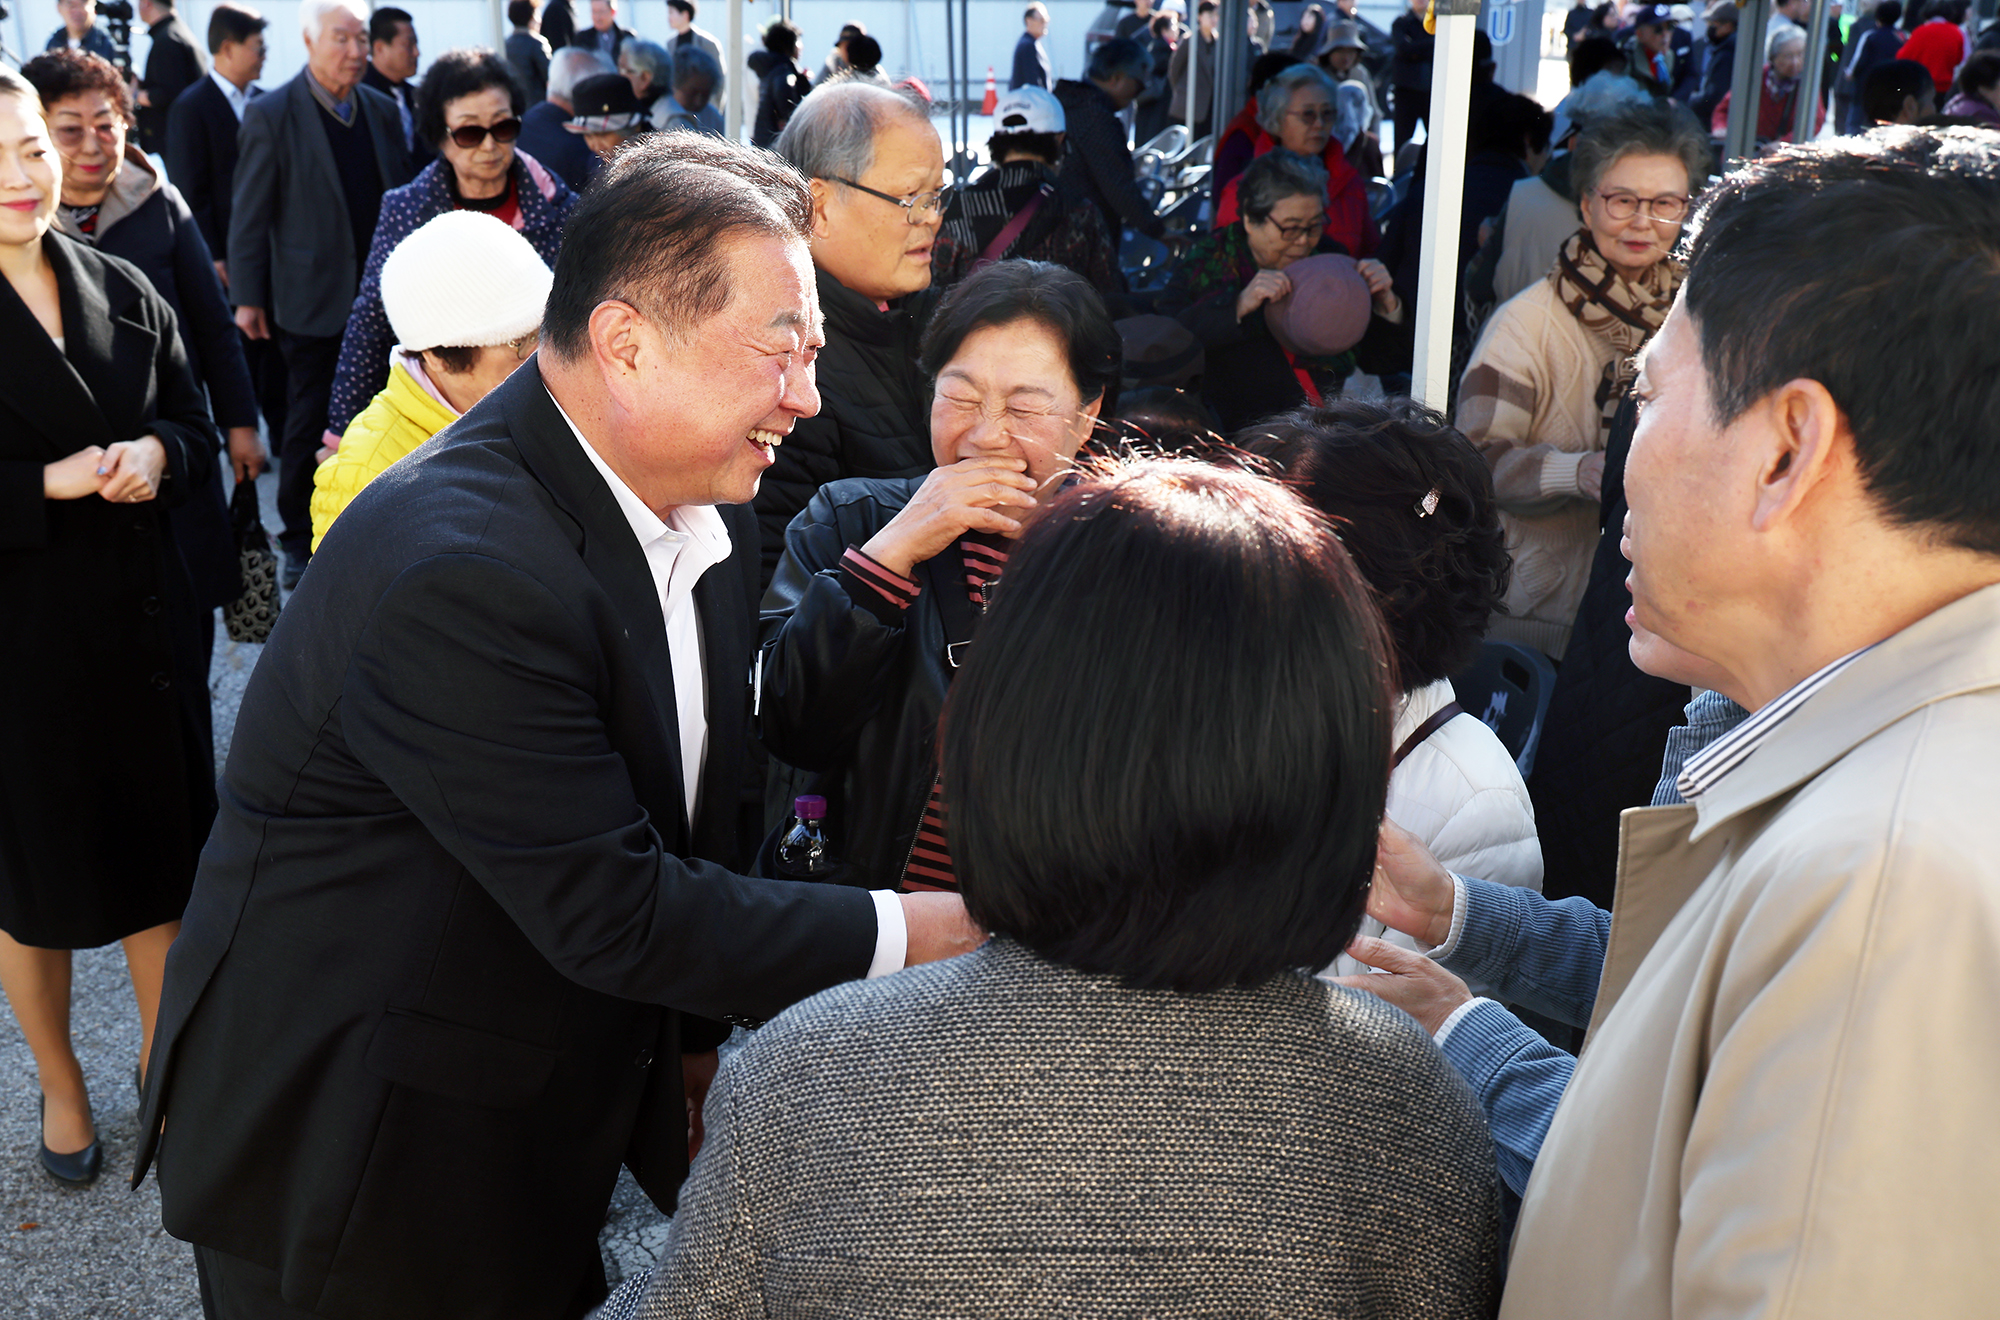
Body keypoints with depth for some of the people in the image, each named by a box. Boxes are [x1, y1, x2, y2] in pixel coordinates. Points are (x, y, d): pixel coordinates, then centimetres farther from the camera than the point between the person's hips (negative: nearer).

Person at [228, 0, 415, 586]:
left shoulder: (382, 110, 8)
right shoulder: (271, 115, -7)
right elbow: (250, 214, -5)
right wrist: (247, 298, -5)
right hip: (314, 301, -4)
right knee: (309, 425, 4)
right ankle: (299, 541, 19)